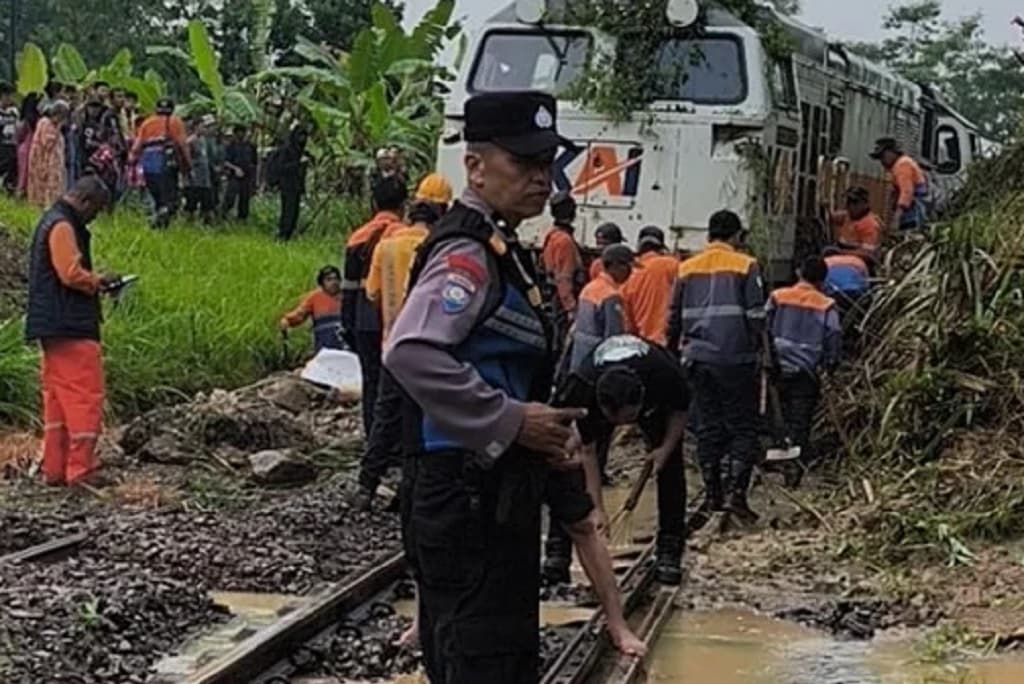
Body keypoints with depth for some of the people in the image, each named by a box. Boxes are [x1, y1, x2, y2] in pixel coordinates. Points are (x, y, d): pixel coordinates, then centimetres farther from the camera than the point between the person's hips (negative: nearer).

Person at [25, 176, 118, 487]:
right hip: (70, 327, -11)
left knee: (58, 397, 12)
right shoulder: (63, 227, -13)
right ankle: (80, 470, -6)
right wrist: (98, 280, -5)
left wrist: (94, 281, 11)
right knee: (86, 395, -7)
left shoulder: (51, 222, 19)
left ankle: (55, 469, 16)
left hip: (53, 327, 11)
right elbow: (71, 273, -21)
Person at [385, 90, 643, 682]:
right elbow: (411, 353, -31)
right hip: (467, 502, -11)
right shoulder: (466, 251, -15)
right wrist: (512, 421, -25)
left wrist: (542, 427, 14)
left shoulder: (499, 249, 16)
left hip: (493, 498, 11)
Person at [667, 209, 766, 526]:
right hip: (736, 359, -4)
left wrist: (675, 351, 23)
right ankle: (737, 492, -6)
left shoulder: (687, 268, 10)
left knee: (708, 426, 11)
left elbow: (674, 317, 14)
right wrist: (756, 350, 1)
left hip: (699, 358, 4)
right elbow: (756, 315, -8)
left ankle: (713, 494, 11)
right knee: (743, 426, 3)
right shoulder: (746, 266, -4)